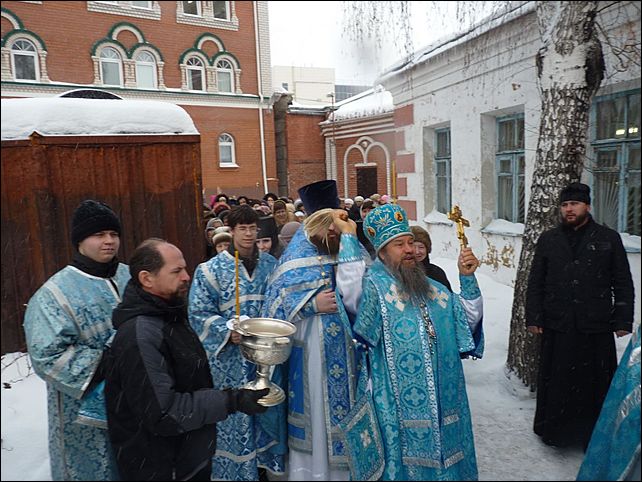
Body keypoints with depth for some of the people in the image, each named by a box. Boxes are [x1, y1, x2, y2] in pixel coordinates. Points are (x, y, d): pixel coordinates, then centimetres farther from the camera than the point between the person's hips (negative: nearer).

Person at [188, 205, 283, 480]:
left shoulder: (270, 264, 5)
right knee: (234, 413, 6)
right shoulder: (212, 269, -6)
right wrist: (228, 332, -21)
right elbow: (199, 312, -8)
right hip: (230, 358, -3)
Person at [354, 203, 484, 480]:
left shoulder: (431, 288, 10)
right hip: (400, 403, -6)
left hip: (441, 399, 6)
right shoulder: (374, 285, -10)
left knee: (441, 453, 19)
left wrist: (467, 278, -5)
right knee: (407, 456, 9)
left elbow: (470, 318, 8)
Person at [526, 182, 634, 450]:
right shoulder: (548, 239, 7)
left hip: (596, 328, -1)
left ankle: (593, 436, 25)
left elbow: (623, 284, 5)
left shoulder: (609, 239, 4)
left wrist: (623, 321, 0)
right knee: (556, 382, 10)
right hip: (556, 327, 1)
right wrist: (533, 317, 3)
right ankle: (554, 431, 27)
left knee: (594, 383, 8)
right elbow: (535, 283, 8)